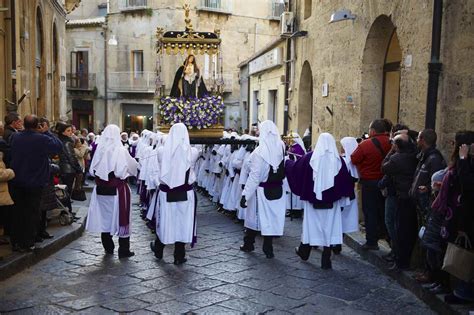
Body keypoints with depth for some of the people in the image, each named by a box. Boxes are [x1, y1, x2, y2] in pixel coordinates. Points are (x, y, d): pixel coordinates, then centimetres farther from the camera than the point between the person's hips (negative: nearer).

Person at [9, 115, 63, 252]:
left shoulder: (15, 137, -3)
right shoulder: (42, 139, -19)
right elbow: (59, 146, -10)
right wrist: (47, 132, -2)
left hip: (17, 182, 5)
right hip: (35, 183, -4)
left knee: (18, 211, 14)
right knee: (32, 213, 6)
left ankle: (16, 242, 21)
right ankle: (28, 243, 8)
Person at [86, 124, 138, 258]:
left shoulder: (99, 150, -3)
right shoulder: (120, 150, -14)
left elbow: (93, 170, 4)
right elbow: (133, 166, -7)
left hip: (101, 189, 4)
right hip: (118, 189, -4)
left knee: (104, 218, 14)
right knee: (121, 218, 4)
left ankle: (108, 247, 24)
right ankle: (123, 250, 8)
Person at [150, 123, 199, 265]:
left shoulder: (162, 151, -10)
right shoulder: (192, 152, -12)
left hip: (166, 192, 1)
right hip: (185, 193, -1)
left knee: (165, 220, 17)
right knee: (183, 221, 10)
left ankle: (158, 249, 36)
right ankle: (179, 256, 17)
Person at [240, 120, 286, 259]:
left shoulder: (259, 151, -18)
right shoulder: (282, 148, -7)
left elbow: (254, 176, -16)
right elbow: (285, 171, -7)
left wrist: (245, 195, -12)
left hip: (262, 190, -3)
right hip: (278, 190, 3)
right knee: (272, 217, 12)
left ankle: (248, 243, 29)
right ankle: (268, 248, 17)